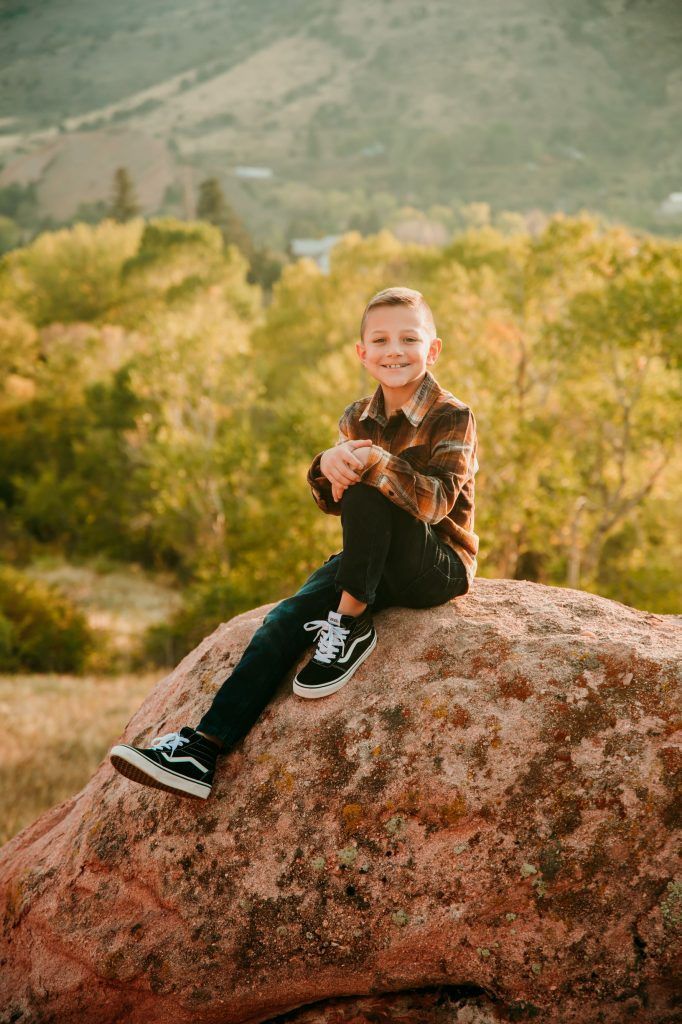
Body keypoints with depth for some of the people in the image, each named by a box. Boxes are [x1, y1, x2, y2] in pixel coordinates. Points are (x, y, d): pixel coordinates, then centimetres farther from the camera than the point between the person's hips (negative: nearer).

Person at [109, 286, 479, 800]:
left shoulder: (453, 418, -10)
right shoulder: (357, 420, 7)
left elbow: (437, 502, -23)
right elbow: (332, 503, 2)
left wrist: (373, 462, -40)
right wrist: (328, 467, -23)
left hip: (439, 565, -5)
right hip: (373, 565, 5)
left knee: (365, 489, -29)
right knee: (289, 616, -18)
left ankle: (352, 624, -17)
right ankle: (204, 748, -26)